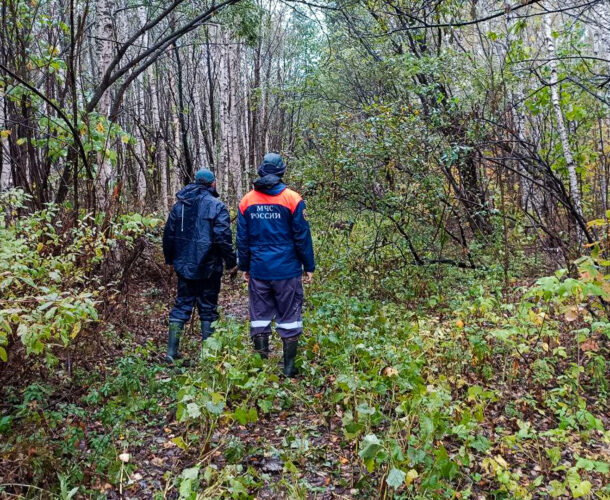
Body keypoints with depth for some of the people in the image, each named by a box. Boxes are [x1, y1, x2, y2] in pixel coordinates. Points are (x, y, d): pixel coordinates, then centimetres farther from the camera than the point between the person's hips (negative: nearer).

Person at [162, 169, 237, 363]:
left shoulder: (179, 205, 8)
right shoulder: (216, 206, -9)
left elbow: (168, 235, 13)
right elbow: (224, 238, -15)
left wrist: (170, 259, 25)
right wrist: (232, 262, -5)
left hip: (184, 265, 4)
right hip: (208, 267, -4)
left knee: (181, 305, 11)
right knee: (208, 308, 7)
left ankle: (171, 352, 8)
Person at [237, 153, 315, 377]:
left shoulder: (247, 201, 3)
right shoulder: (292, 199, -6)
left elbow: (242, 239, 7)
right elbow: (302, 237, -5)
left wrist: (244, 267, 16)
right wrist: (309, 266, 3)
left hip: (258, 271, 3)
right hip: (287, 270, -2)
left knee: (260, 317, 11)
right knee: (289, 318, 7)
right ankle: (289, 367, 12)